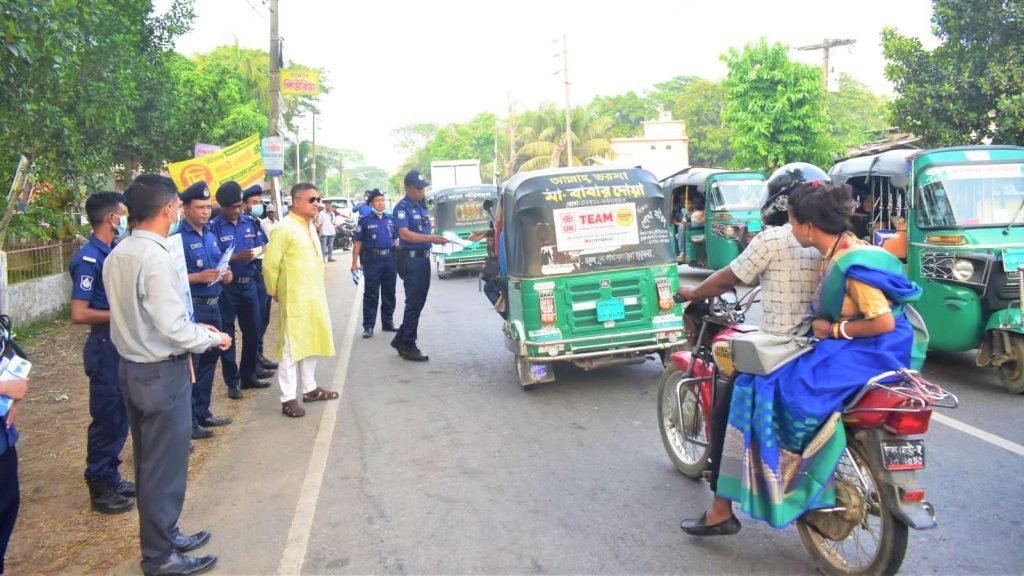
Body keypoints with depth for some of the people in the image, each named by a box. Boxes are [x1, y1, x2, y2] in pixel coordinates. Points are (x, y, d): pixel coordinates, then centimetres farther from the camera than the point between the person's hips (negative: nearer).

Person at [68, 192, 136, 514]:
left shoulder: (113, 253, 8)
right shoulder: (89, 259, -18)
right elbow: (79, 314, -21)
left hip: (124, 344, 8)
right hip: (106, 346, -8)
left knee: (119, 416, 16)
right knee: (107, 418, 1)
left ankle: (111, 476, 29)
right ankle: (100, 489, 14)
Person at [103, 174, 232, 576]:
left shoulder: (117, 255, 4)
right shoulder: (156, 257, -23)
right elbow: (173, 329, -25)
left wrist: (192, 327, 12)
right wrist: (211, 338, -8)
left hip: (132, 367, 9)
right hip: (162, 373, -9)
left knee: (148, 461, 21)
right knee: (166, 466, 5)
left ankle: (162, 535, 38)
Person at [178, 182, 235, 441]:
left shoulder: (211, 235, 12)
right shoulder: (178, 238, -13)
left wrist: (225, 275, 1)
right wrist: (198, 278, -26)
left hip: (213, 305, 8)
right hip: (191, 307, -8)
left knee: (209, 360, 16)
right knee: (190, 364, -2)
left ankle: (203, 412, 28)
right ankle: (188, 422, 7)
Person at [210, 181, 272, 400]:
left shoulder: (251, 222, 5)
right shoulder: (214, 227, -10)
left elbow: (261, 247, 11)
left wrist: (258, 253, -12)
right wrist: (236, 257, -26)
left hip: (248, 284, 5)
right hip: (226, 286, -5)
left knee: (252, 330, 13)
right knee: (226, 334, 5)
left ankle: (248, 375, 29)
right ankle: (232, 382, 14)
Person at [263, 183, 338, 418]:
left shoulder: (310, 226, 12)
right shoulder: (285, 228, -15)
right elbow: (270, 263, -15)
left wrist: (320, 289, 17)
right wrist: (274, 292, -5)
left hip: (315, 295, 9)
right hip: (294, 298, -8)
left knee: (311, 342, 17)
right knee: (292, 347, -2)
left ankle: (310, 388, 30)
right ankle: (288, 398, 4)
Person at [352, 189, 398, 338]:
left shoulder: (390, 219, 12)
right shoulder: (365, 221, 0)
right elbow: (358, 242, -2)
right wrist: (355, 262, -8)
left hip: (390, 259, 4)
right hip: (372, 260, -4)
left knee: (389, 293, 11)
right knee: (370, 294, -1)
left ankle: (388, 323, 22)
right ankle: (368, 326, 3)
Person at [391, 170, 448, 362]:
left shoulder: (422, 205, 15)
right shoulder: (402, 207, -11)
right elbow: (405, 234, -23)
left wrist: (437, 238, 8)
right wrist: (431, 238, -29)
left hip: (424, 257, 8)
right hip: (411, 258, -8)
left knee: (419, 302, 13)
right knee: (414, 303, -4)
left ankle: (400, 339, 25)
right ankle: (408, 345, 6)